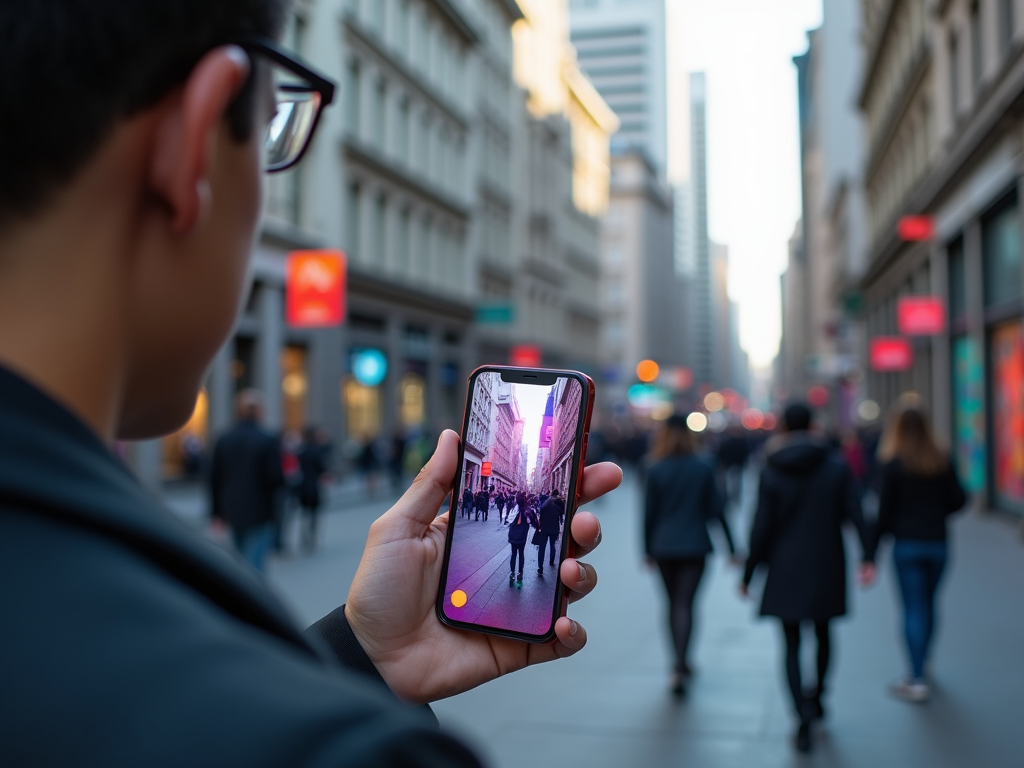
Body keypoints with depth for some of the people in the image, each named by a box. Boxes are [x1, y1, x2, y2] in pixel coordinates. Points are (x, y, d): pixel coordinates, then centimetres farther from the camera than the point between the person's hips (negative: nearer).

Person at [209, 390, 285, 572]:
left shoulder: (223, 440, 2)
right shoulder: (268, 441, -13)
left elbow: (214, 479, 4)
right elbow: (276, 479, -16)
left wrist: (216, 512, 11)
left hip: (232, 511, 5)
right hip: (259, 512, -5)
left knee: (244, 559, 19)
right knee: (254, 562, -4)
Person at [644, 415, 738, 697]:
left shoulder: (655, 470, -5)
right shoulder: (704, 468, -3)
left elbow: (649, 513, -1)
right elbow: (716, 509, -1)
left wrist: (648, 549, 9)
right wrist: (730, 546, 7)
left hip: (664, 547, 1)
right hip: (695, 546, -1)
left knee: (674, 603, 15)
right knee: (685, 604, -2)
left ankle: (681, 663, 24)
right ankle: (679, 667, -16)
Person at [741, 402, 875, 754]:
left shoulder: (771, 471, -7)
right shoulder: (836, 466, -2)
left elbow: (761, 527, -8)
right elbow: (855, 514, -11)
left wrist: (748, 575, -1)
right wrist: (867, 557, -10)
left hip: (786, 570, -2)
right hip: (827, 567, 2)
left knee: (792, 645, 5)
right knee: (823, 633, 23)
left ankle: (804, 714, -10)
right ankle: (817, 696, 39)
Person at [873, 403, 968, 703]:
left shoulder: (894, 463, -9)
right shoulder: (943, 460, 1)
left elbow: (886, 509, -8)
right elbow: (958, 499, 1)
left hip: (907, 544, -4)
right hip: (938, 542, 4)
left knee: (913, 608, -2)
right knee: (928, 604, 18)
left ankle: (918, 680, -3)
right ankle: (922, 662, 31)